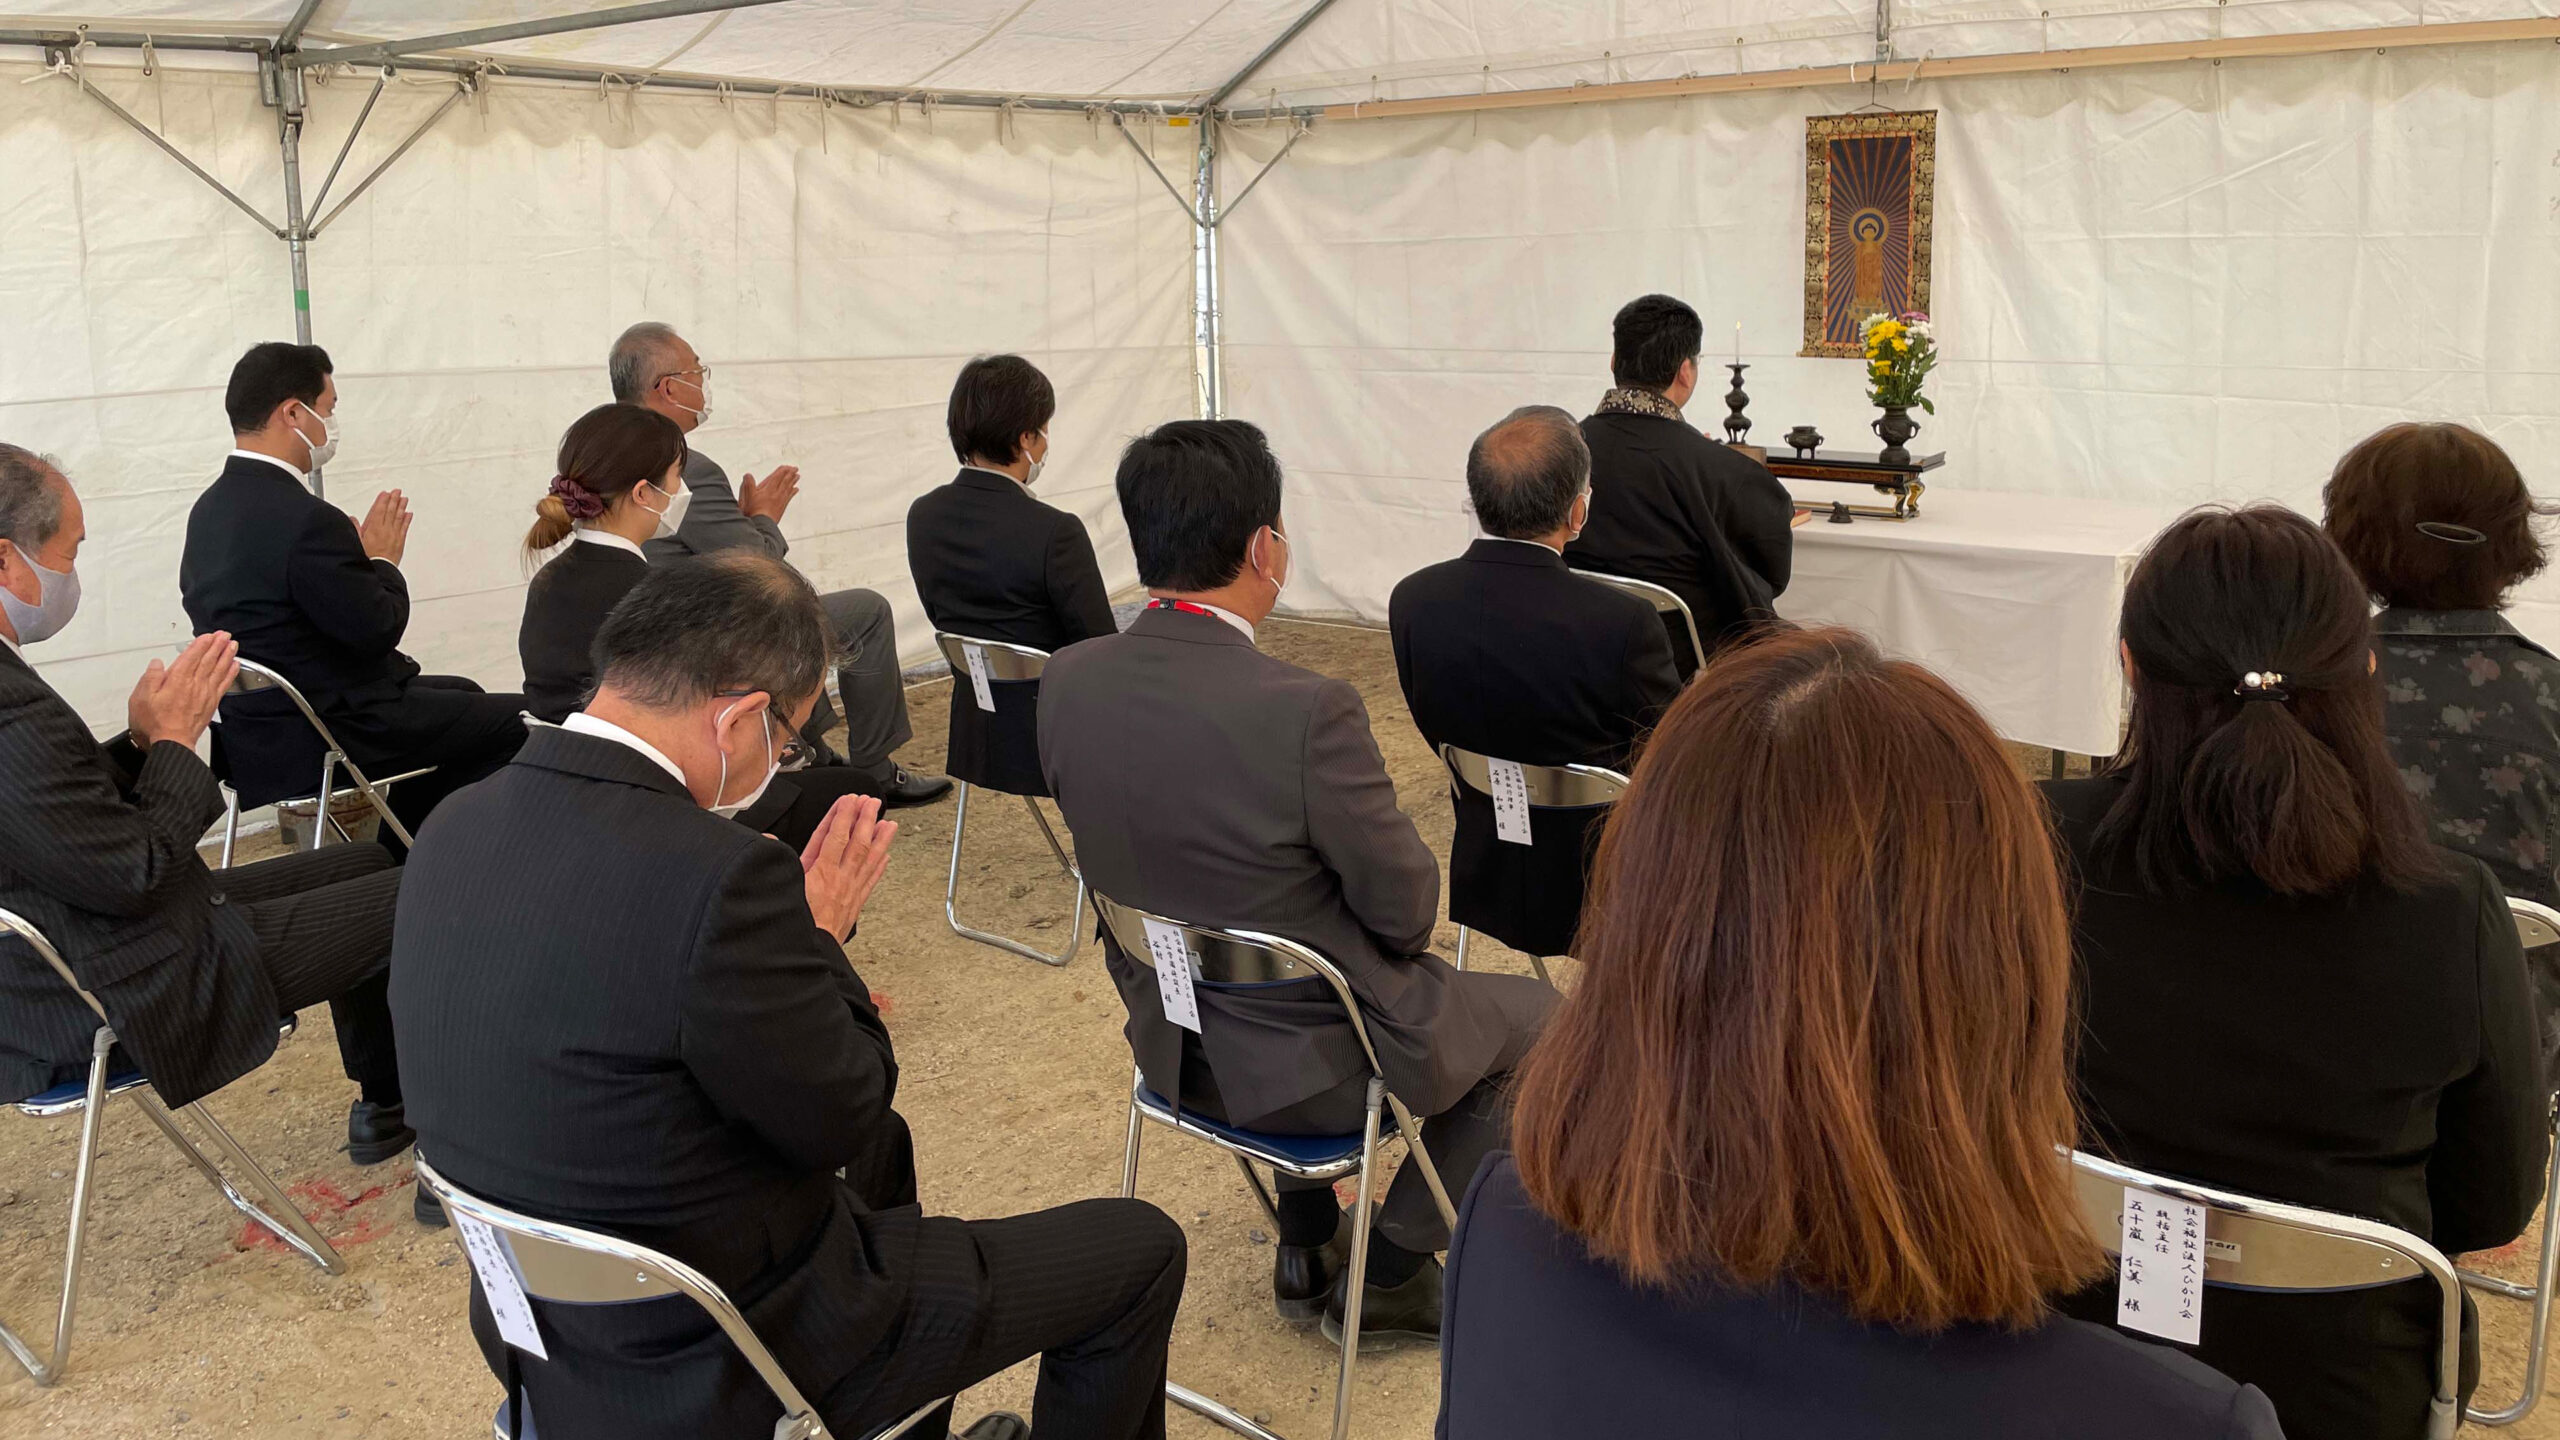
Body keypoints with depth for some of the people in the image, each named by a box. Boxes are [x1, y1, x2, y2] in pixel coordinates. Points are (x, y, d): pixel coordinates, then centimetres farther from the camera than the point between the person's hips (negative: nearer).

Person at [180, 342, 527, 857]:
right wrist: (383, 560, -2)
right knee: (520, 722, -2)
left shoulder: (211, 507, 6)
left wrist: (364, 560, 10)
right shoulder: (306, 520, -25)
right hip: (329, 735, -10)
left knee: (462, 695, 27)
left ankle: (395, 858, 30)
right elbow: (377, 630, -20)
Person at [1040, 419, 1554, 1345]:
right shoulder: (1308, 713, -31)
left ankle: (1308, 1249, 40)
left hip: (1169, 1038, 6)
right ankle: (1388, 1274, 23)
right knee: (1533, 1015, 19)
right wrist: (1404, 910, 5)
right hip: (1309, 1065, -6)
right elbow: (1406, 914, -18)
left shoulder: (1066, 681, -12)